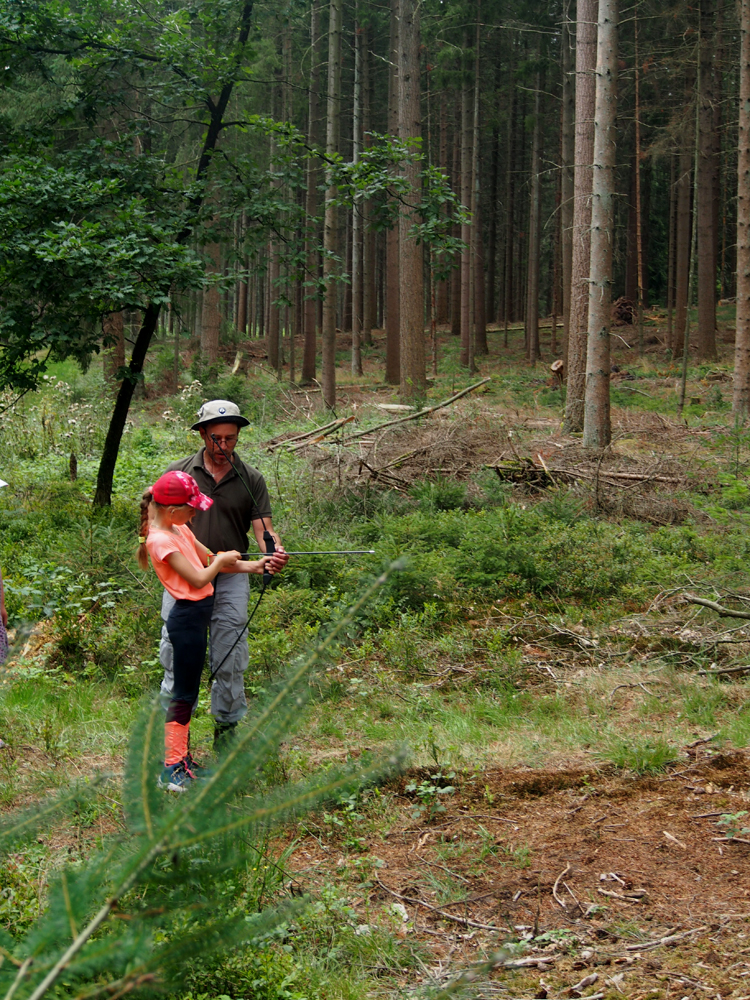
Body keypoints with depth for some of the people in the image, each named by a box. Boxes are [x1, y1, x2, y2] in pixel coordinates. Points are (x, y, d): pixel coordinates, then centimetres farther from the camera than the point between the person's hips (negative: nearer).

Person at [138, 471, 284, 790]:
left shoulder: (179, 529, 9)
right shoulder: (161, 540, -20)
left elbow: (210, 560, 12)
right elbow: (199, 578, -21)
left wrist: (254, 566, 3)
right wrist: (222, 560, -2)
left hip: (197, 616, 10)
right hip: (187, 617, -10)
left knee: (188, 691, 15)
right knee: (183, 693, -5)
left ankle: (182, 757, 24)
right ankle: (172, 768, 0)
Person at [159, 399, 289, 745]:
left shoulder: (251, 480, 3)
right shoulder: (178, 473, 2)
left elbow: (262, 527, -5)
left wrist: (273, 551, -25)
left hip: (231, 578, 0)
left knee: (230, 659, 1)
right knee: (176, 652, 0)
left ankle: (227, 724, 14)